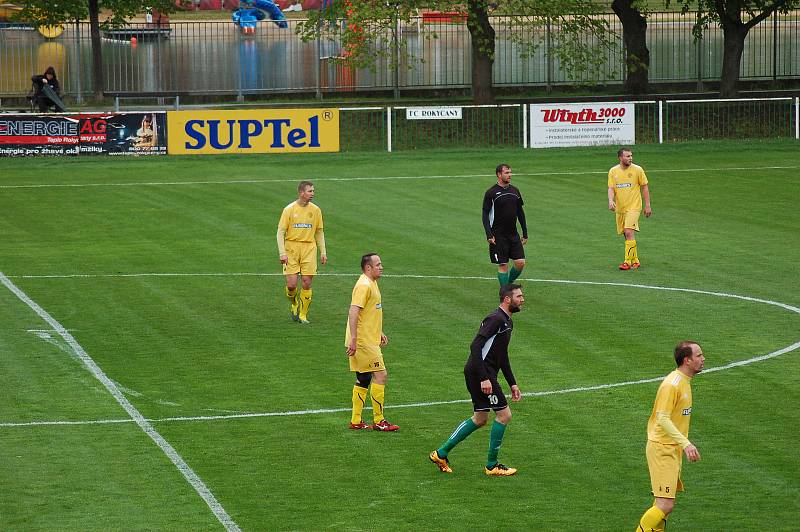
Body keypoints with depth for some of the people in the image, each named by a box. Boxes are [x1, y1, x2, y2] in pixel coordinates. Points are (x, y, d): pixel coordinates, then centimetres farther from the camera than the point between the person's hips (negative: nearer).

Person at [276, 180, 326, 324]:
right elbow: (281, 232, -4)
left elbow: (319, 232, 15)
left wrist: (323, 252, 9)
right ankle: (293, 303, 24)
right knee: (291, 284, -8)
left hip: (309, 248, 2)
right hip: (291, 247, -2)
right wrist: (282, 253, -12)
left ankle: (303, 314, 11)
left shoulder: (315, 210, 5)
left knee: (306, 284, -3)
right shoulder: (289, 209, -5)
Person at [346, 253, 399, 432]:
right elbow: (353, 312, -23)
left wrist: (379, 332, 27)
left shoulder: (372, 284, 16)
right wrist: (353, 340, -26)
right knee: (380, 375, -8)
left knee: (363, 379, 12)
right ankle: (379, 421, -4)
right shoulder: (363, 286, -17)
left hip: (369, 340, 10)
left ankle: (356, 421, 16)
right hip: (363, 342, -10)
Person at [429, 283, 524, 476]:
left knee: (480, 419, 15)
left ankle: (441, 453, 19)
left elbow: (503, 356, 26)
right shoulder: (496, 319, -16)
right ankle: (492, 466, 4)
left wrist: (512, 384, 23)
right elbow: (475, 346, -23)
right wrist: (484, 379, -26)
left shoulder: (507, 321, 17)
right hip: (480, 373, -11)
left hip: (485, 374, 11)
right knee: (504, 414, -5)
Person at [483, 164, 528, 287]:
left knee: (520, 263, -2)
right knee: (503, 265, -3)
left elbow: (520, 212, 15)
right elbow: (485, 215, -7)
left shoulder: (515, 191, 9)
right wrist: (489, 234, -17)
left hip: (514, 235, 5)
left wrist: (525, 233, 13)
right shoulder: (491, 193, -7)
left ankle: (509, 284, 20)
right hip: (498, 236, -5)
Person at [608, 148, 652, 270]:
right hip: (620, 208, 4)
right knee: (627, 235, 9)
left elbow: (645, 187, 2)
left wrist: (647, 205, 0)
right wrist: (611, 200, -20)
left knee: (629, 233, -17)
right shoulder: (613, 171, 3)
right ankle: (635, 260, 22)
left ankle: (628, 262, -17)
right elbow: (611, 188, 1)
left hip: (633, 207, -4)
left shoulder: (637, 170, -4)